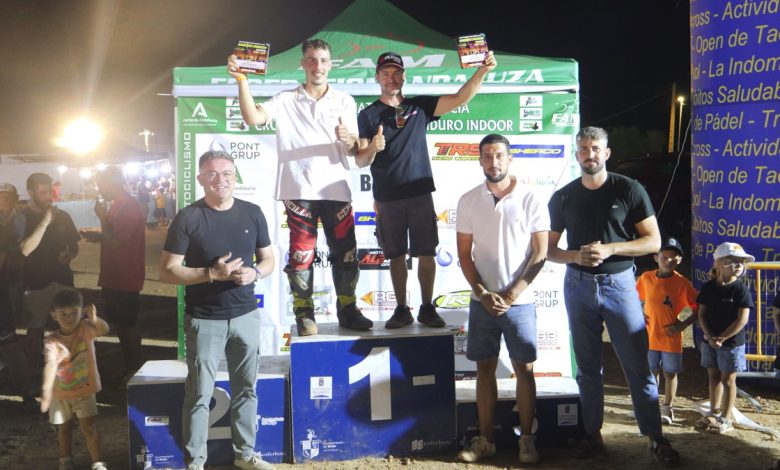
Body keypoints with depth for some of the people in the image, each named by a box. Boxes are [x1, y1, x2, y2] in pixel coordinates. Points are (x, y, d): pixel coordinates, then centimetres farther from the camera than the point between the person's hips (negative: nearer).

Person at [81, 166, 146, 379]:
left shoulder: (129, 206, -18)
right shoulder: (119, 205, 12)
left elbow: (115, 241, -22)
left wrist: (102, 217, -15)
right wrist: (96, 236, 3)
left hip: (125, 277, -10)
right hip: (115, 276, 10)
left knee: (128, 325, 0)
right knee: (120, 323, 15)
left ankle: (136, 368, 11)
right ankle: (129, 367, 25)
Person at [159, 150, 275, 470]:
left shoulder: (252, 213, 3)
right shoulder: (187, 218, -8)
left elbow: (269, 260, 11)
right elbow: (167, 272, -10)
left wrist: (255, 272, -11)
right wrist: (212, 273, -21)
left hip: (246, 316, 4)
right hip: (204, 320, -4)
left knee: (246, 388, 13)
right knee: (199, 394, 3)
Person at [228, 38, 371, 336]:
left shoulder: (345, 102, 9)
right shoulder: (286, 101, 5)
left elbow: (354, 150, 4)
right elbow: (253, 117, -11)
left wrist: (349, 140, -19)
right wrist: (242, 80, -21)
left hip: (336, 189, 2)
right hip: (299, 191, -2)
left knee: (346, 253, 6)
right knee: (301, 255, 1)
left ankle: (347, 310, 19)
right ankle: (304, 315, 12)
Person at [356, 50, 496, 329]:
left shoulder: (419, 106, 8)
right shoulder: (368, 115, 4)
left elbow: (459, 99, 1)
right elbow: (360, 162, -1)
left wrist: (482, 70, -12)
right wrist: (372, 148, -24)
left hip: (420, 193, 1)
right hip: (387, 198, -1)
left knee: (426, 254, 1)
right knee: (396, 256, 6)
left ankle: (427, 309, 12)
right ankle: (402, 310, 16)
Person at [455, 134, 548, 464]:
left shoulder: (530, 200, -5)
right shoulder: (468, 201, 2)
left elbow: (540, 254, -5)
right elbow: (464, 254, 4)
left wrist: (511, 294, -12)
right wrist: (484, 294, -7)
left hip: (520, 301, -2)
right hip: (482, 301, 2)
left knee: (524, 370, 4)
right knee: (485, 369, 8)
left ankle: (527, 440, 15)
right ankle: (485, 439, 18)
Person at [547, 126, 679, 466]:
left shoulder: (628, 190, -2)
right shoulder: (562, 198, 5)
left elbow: (654, 241, -3)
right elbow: (549, 249, 8)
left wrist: (610, 248, -17)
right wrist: (576, 255, -13)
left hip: (618, 284, -2)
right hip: (578, 286, 2)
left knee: (638, 366, -1)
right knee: (588, 367, 9)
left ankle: (655, 438, 9)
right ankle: (592, 435, 19)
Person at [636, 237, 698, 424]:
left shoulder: (682, 282, -10)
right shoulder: (646, 278, -4)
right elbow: (636, 300, 14)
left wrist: (683, 325, -12)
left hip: (671, 338, -2)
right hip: (650, 336, 2)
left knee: (670, 373, 10)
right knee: (651, 372, 12)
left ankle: (667, 408, 24)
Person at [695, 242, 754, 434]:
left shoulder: (740, 289, -11)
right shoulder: (708, 287, 0)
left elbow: (742, 319, -15)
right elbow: (702, 314, 2)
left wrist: (721, 338, -15)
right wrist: (709, 336, -11)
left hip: (732, 342, -4)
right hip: (710, 341, 4)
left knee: (728, 379, 3)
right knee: (714, 376, 14)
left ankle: (726, 419, 12)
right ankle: (714, 412, 28)